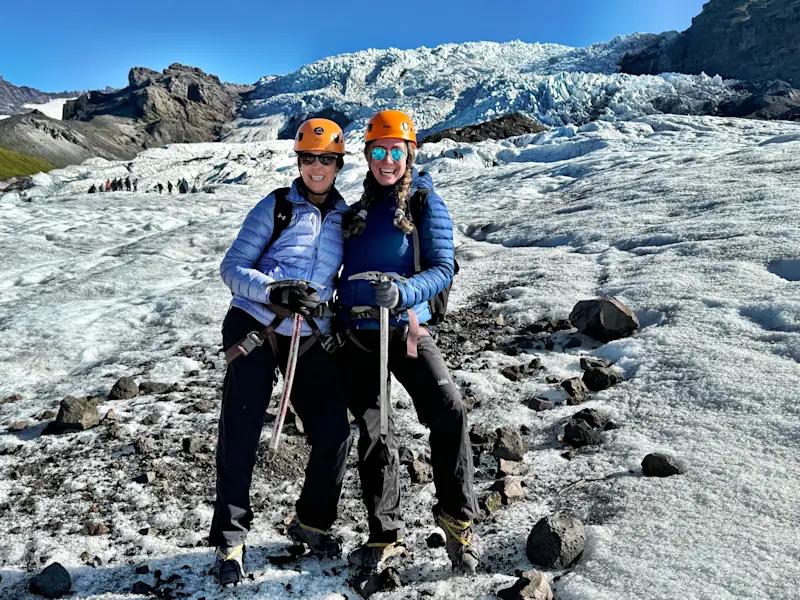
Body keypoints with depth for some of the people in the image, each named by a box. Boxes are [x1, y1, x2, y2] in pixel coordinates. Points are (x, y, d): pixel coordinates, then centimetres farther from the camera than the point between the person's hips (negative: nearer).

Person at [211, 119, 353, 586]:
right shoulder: (277, 207, 0)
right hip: (255, 327, -3)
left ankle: (312, 522, 24)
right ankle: (231, 539, 17)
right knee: (240, 435, -2)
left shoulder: (347, 216, 10)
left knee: (335, 433, -1)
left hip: (312, 337, 3)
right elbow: (233, 268, -3)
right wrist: (274, 291, -21)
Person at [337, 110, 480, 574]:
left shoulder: (426, 203, 0)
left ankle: (458, 517, -3)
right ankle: (386, 535, 20)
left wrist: (402, 292, -28)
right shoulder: (359, 208, 14)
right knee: (373, 435, 7)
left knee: (449, 410, -22)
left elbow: (443, 269, -11)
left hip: (405, 327, -4)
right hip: (357, 332, 4)